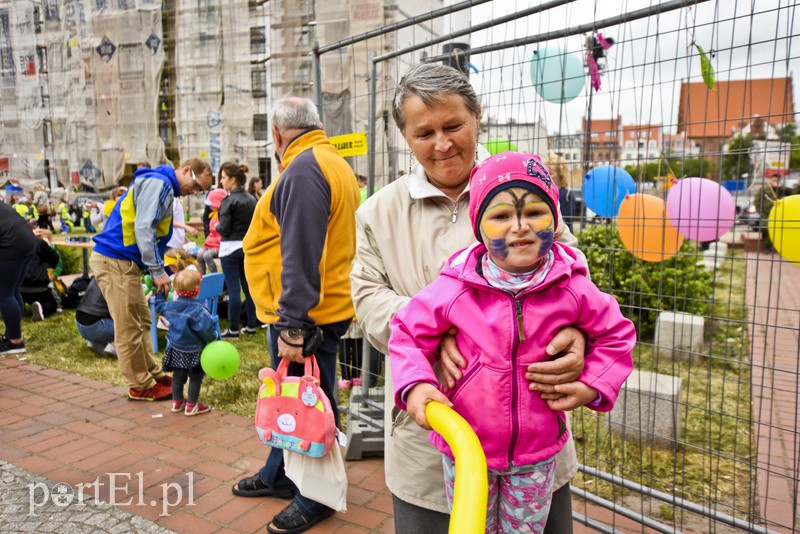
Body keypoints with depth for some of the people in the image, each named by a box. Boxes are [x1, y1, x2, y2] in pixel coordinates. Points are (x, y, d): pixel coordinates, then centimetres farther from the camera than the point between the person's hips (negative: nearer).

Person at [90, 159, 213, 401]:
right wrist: (157, 271, -20)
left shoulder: (165, 189, 19)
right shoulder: (157, 182, -13)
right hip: (115, 262, -10)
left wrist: (158, 269, 14)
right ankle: (140, 386, 7)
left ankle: (152, 374, 25)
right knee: (129, 328, -2)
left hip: (125, 262, 11)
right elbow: (143, 228, -22)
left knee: (142, 322, 16)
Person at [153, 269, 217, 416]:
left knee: (178, 376, 19)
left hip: (175, 349, 7)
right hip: (193, 352, -7)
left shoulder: (171, 306, -4)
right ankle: (191, 406, 14)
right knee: (195, 377, 7)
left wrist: (160, 292, 32)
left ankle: (177, 402, 33)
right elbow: (206, 328, -27)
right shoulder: (198, 310, -25)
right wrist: (212, 338, -8)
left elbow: (159, 305, 17)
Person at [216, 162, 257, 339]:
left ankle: (233, 329, 6)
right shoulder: (252, 199, 7)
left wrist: (216, 226, 5)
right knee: (248, 287, 12)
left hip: (231, 248, -7)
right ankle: (251, 326, 19)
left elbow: (224, 229, -14)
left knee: (233, 289, -1)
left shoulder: (229, 200, -13)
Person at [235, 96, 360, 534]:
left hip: (306, 316, -10)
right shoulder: (334, 163, 15)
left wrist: (291, 326, -23)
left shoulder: (303, 169, -17)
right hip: (326, 306, 10)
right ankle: (279, 475, 39)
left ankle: (315, 498, 21)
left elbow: (300, 256, -25)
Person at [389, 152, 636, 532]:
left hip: (538, 449, 2)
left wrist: (594, 385, -8)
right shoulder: (454, 288, -18)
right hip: (464, 447, -1)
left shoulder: (572, 290, -12)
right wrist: (414, 385, -20)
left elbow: (616, 334, 4)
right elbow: (408, 333, -6)